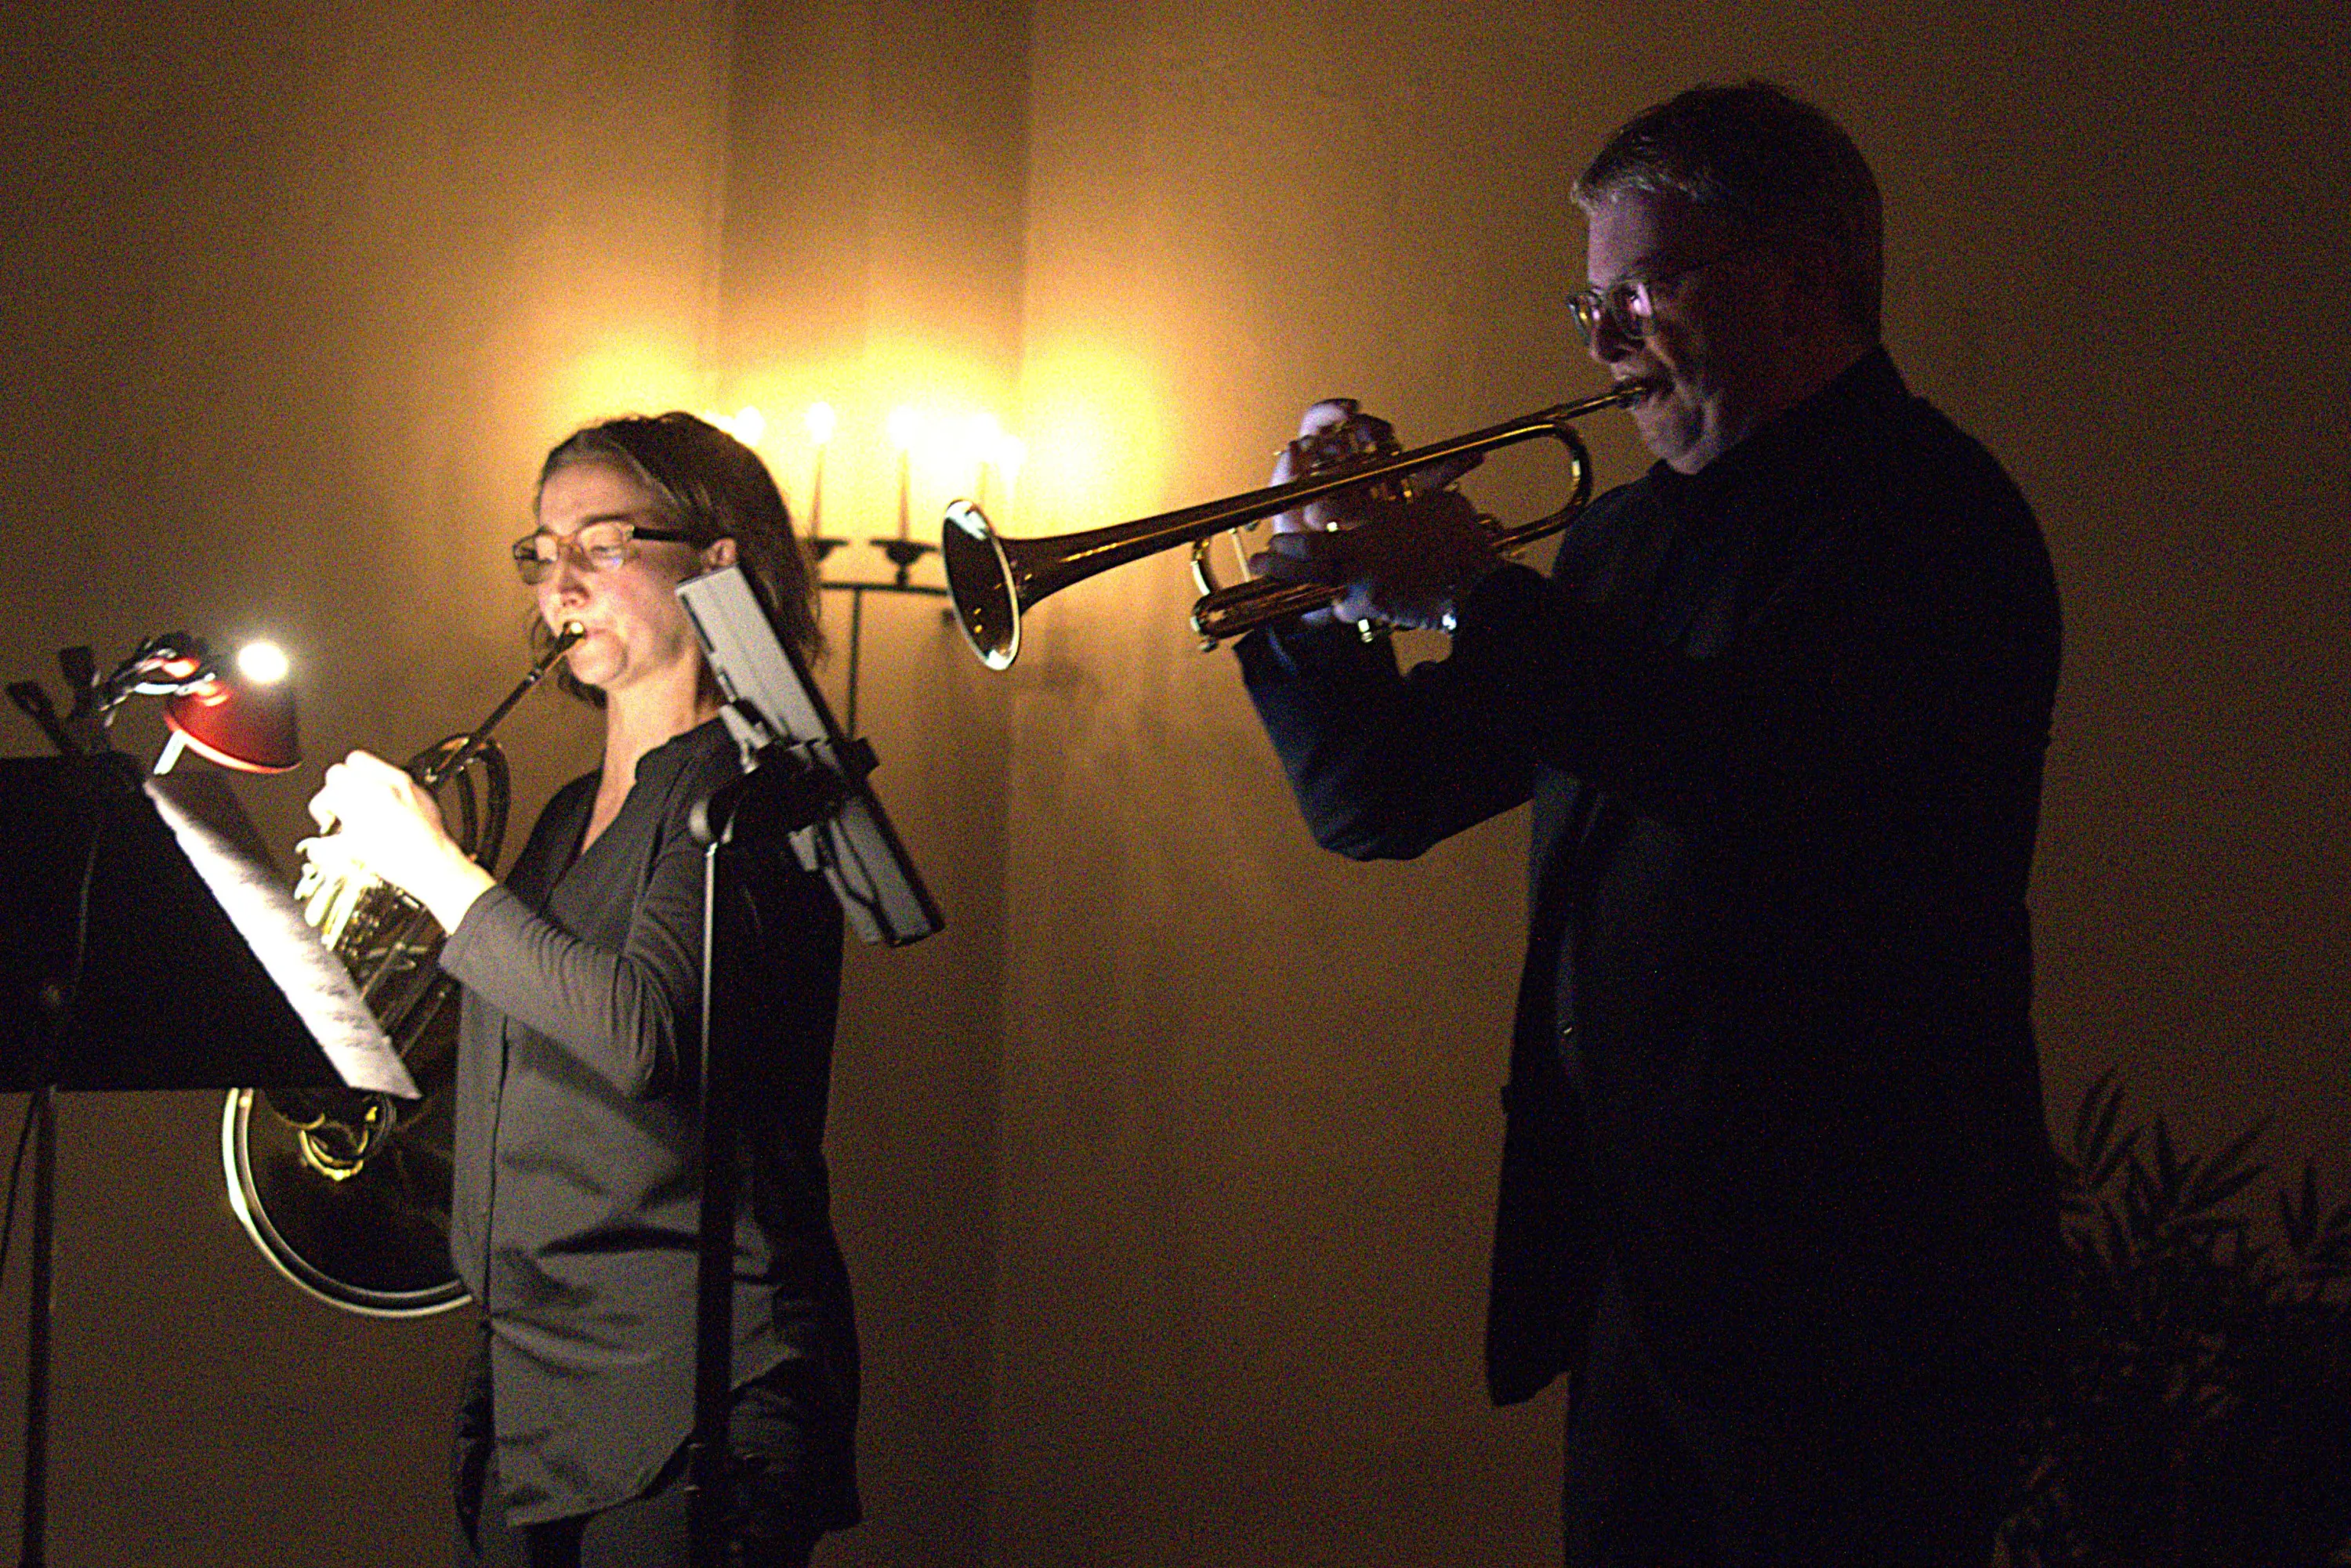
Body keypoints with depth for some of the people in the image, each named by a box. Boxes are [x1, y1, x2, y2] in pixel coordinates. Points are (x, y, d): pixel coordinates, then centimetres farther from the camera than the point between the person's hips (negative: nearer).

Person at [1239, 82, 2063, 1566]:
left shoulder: (1924, 506, -11)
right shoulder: (1631, 530, 16)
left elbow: (1758, 765, -28)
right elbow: (1380, 800, 19)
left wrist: (1473, 594, -19)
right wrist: (1316, 595, 1)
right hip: (1637, 1262, 8)